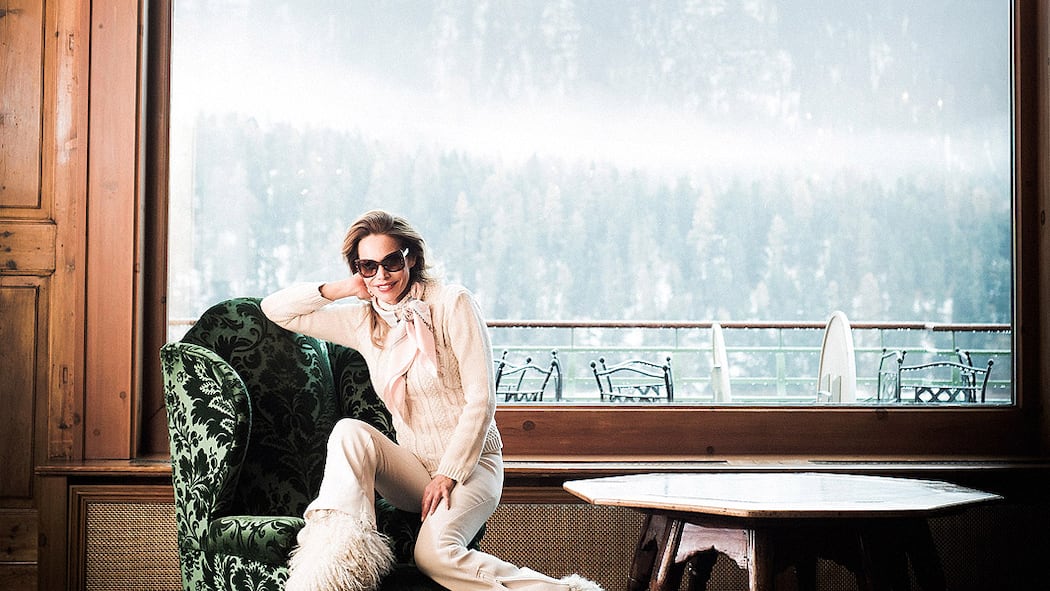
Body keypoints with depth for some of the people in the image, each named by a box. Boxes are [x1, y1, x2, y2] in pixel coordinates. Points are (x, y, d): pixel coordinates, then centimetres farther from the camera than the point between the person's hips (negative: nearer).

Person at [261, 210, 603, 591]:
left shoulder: (451, 303, -7)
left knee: (435, 553, -31)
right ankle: (337, 553, -33)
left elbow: (481, 399, -11)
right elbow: (276, 310, 12)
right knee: (349, 432, -24)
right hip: (414, 469, 5)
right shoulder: (363, 321, 6)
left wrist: (449, 473, -16)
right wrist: (341, 289, -1)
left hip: (470, 463, -5)